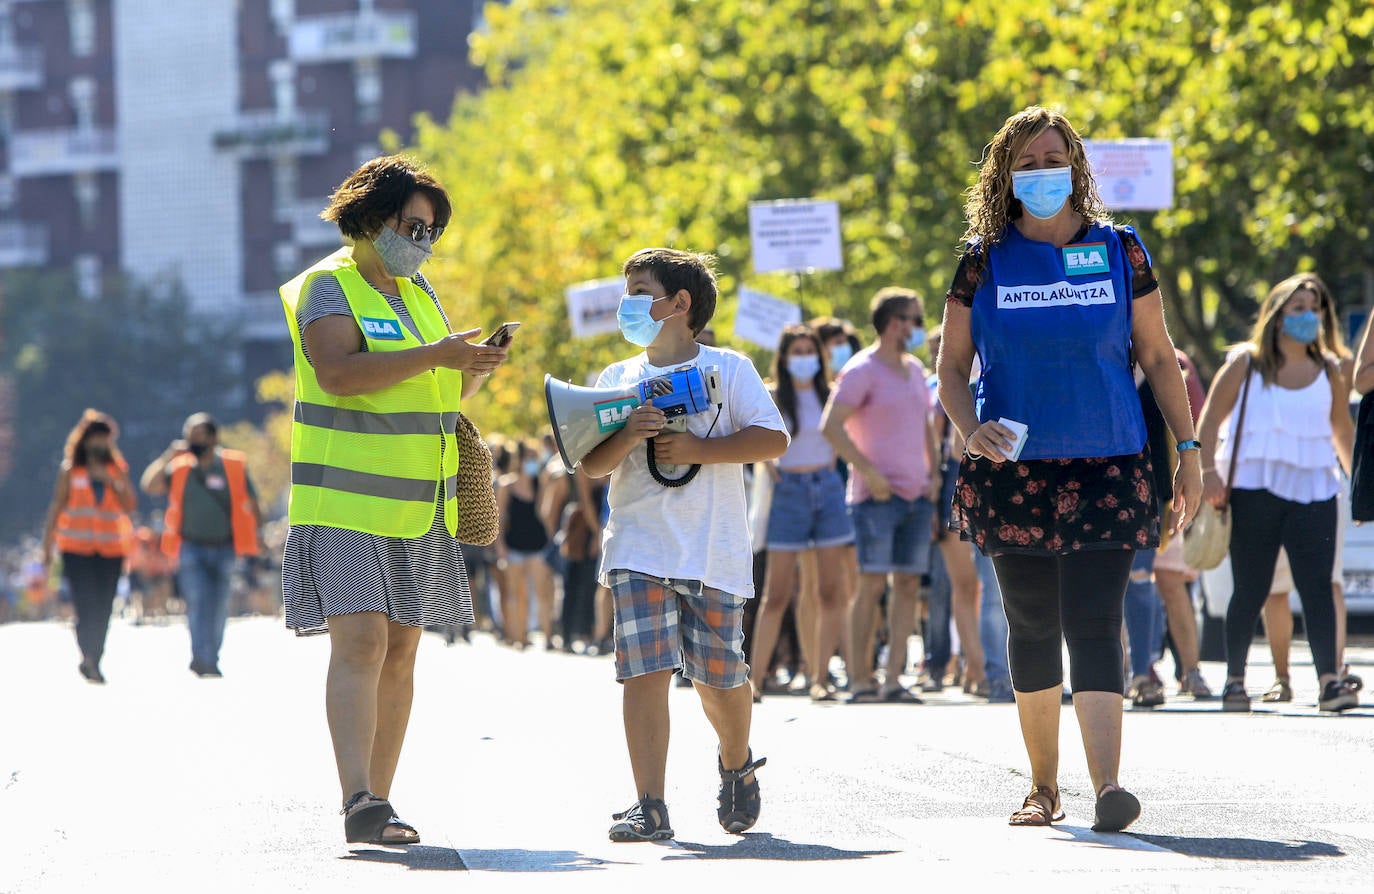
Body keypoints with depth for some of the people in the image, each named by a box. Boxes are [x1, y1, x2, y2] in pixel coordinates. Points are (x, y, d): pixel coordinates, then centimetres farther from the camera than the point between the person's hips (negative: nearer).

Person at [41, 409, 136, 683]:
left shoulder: (117, 471, 10)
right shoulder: (69, 472, 5)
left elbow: (131, 505, 0)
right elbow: (55, 509, 6)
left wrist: (111, 482, -15)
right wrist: (47, 551, 4)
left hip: (110, 550, 2)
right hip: (77, 549, -2)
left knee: (103, 610, 0)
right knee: (87, 607, -16)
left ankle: (93, 661, 10)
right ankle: (89, 658, -21)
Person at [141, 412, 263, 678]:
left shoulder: (234, 466, 1)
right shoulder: (179, 468, 3)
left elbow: (251, 503, 8)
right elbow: (149, 485, -8)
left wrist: (258, 534, 6)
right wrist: (167, 457, -15)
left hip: (224, 548, 1)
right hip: (191, 548, 0)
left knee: (218, 607, 5)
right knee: (197, 600, -16)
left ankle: (210, 661, 18)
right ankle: (200, 658, -17)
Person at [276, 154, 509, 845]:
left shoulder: (417, 291, 18)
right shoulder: (329, 287, -6)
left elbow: (443, 391, 22)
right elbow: (336, 373, -23)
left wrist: (475, 367, 0)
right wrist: (434, 355, -25)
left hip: (417, 507, 8)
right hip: (346, 504, -8)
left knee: (400, 652, 6)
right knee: (361, 642, -17)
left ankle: (378, 800, 10)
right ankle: (360, 802, -24)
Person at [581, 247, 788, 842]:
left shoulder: (728, 369, 2)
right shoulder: (617, 379, 11)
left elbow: (773, 439, -5)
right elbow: (592, 464, 5)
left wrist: (699, 449, -15)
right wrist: (628, 436, -16)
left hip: (713, 549, -1)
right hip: (639, 549, 1)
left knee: (719, 678, 6)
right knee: (645, 672, -11)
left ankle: (736, 764, 38)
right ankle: (649, 808, -13)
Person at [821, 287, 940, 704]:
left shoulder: (915, 370, 16)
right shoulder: (862, 370, -6)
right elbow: (831, 426, -14)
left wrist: (934, 473, 13)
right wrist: (870, 472, -17)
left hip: (917, 494, 7)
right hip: (878, 496, -7)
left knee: (909, 584, 2)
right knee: (872, 584, -8)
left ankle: (893, 679, 4)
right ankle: (860, 680, -6)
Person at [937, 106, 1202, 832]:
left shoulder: (1119, 250, 5)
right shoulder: (985, 260, 5)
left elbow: (1158, 357, 10)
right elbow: (952, 365, 8)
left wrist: (1188, 450, 6)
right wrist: (971, 431, -11)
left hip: (1107, 470, -1)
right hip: (1015, 472, 1)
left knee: (1093, 624, -13)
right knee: (1032, 628, 8)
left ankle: (1107, 784, -23)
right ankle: (1043, 786, 21)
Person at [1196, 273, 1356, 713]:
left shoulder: (1328, 372, 12)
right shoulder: (1246, 363, 4)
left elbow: (1343, 430, 22)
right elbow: (1210, 419, 1)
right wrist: (1209, 472, -10)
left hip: (1313, 491, 2)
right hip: (1255, 490, -2)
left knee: (1317, 585, -10)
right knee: (1251, 590, 1)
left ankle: (1329, 680, -16)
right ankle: (1235, 680, 10)